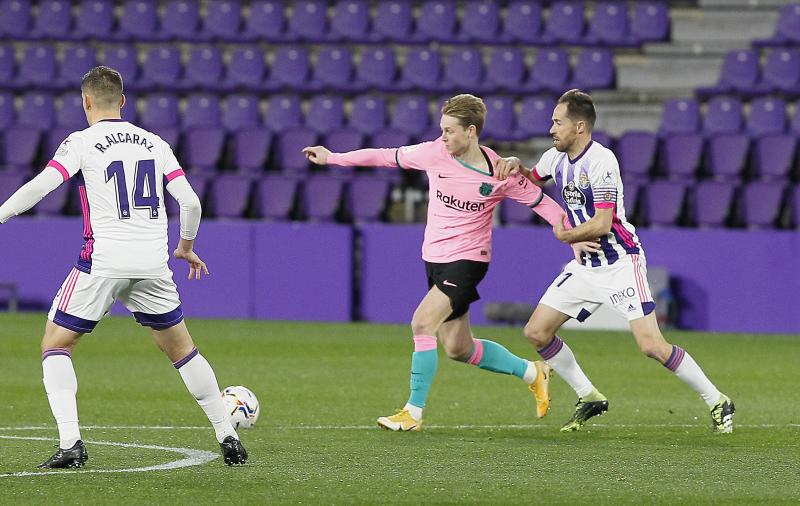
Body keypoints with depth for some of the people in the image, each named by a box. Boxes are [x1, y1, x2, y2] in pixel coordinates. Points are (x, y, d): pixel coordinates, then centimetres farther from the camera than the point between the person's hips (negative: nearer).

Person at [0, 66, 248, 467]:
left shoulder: (82, 142, -1)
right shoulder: (154, 143, 12)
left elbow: (40, 186, -14)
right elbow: (190, 201, 8)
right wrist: (186, 247, 24)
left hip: (103, 261, -4)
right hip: (153, 263, 4)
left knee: (55, 346, 8)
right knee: (181, 348, 19)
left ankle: (70, 443, -9)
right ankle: (227, 437, 16)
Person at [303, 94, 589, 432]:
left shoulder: (499, 174, -14)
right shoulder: (435, 154, -4)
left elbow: (541, 202, -3)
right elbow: (387, 157, 6)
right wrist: (332, 158, 9)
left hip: (467, 261, -6)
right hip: (434, 260, 6)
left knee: (422, 323, -23)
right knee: (457, 349, 12)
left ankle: (413, 413, -16)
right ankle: (532, 373, 33)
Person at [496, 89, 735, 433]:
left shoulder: (601, 160, -20)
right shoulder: (556, 158, 6)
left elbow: (602, 224, -24)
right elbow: (532, 179, 29)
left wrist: (565, 234, -7)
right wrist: (515, 165, 6)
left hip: (621, 263, -8)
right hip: (586, 266, 8)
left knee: (651, 345, -17)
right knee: (536, 332, 2)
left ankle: (717, 402, -2)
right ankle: (589, 398, 16)